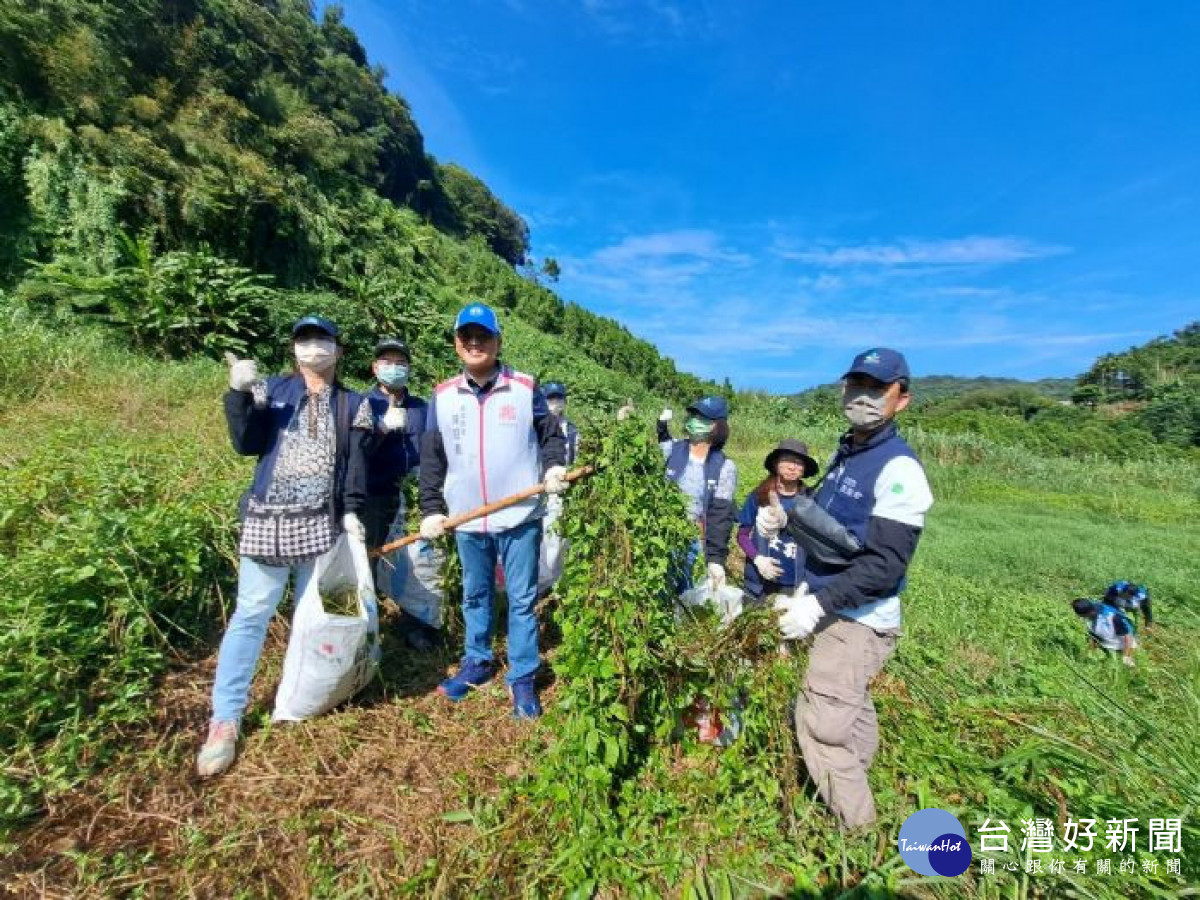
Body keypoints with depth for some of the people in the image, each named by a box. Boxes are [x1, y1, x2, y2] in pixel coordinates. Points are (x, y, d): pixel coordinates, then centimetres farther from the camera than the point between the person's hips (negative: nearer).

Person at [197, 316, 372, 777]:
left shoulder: (352, 404, 8)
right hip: (267, 519, -1)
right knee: (251, 615, 1)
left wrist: (351, 511, -7)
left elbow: (356, 462, 3)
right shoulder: (272, 389, 8)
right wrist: (239, 393, -14)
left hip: (321, 524, 1)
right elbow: (247, 444, -2)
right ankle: (224, 721, 12)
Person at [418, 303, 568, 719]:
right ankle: (477, 662, 40)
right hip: (466, 520, 3)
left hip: (520, 517, -3)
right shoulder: (443, 396, 5)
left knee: (522, 599, 6)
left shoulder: (526, 388, -3)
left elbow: (551, 434, 5)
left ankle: (522, 678, 23)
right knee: (475, 594, 20)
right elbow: (432, 459, 7)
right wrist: (431, 509, 3)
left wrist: (554, 466, -15)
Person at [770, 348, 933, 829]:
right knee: (851, 711, 23)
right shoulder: (845, 451, 8)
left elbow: (884, 565, -24)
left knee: (822, 723, -3)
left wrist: (818, 605, -27)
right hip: (833, 610, 8)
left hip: (859, 620, -8)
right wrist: (785, 518, -1)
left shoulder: (899, 469, -19)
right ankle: (852, 801, 43)